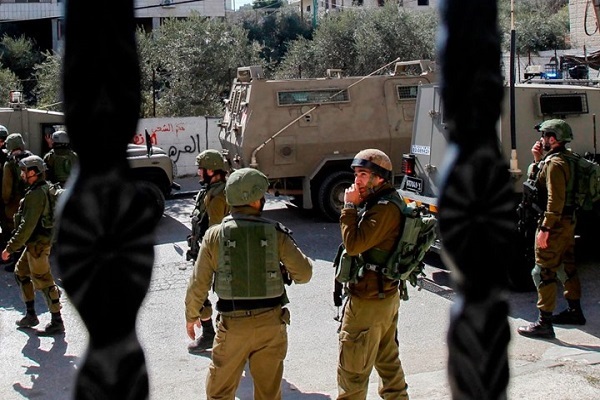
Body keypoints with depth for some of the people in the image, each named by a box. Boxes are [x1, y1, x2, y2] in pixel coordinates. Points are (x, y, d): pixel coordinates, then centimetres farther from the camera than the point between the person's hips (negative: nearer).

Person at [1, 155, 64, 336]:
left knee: (43, 282, -3)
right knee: (21, 273, 19)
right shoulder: (44, 189, 10)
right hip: (35, 243, 10)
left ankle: (57, 322, 4)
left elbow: (27, 225, -26)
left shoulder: (36, 194, -21)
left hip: (38, 244, -10)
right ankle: (31, 315, 26)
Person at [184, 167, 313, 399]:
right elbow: (304, 273, -7)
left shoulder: (215, 235, -6)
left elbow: (198, 284, -3)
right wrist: (287, 269, 15)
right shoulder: (276, 234, -7)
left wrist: (191, 315, 12)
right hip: (271, 322, 0)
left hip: (232, 324, 0)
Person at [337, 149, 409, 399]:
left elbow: (353, 244, -27)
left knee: (352, 369, 0)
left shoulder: (385, 208, -23)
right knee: (388, 358, 24)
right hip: (388, 294, 11)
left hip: (368, 300, -11)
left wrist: (349, 207, -20)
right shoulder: (386, 202, 10)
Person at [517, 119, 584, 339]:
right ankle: (575, 311, 33)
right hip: (568, 222, 11)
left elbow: (555, 199, -25)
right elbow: (536, 181, 21)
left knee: (544, 272, -8)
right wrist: (537, 160, 9)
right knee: (567, 267, 20)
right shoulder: (566, 159, 13)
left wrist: (545, 228, -26)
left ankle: (544, 324, -7)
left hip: (555, 224, -10)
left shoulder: (554, 163, -18)